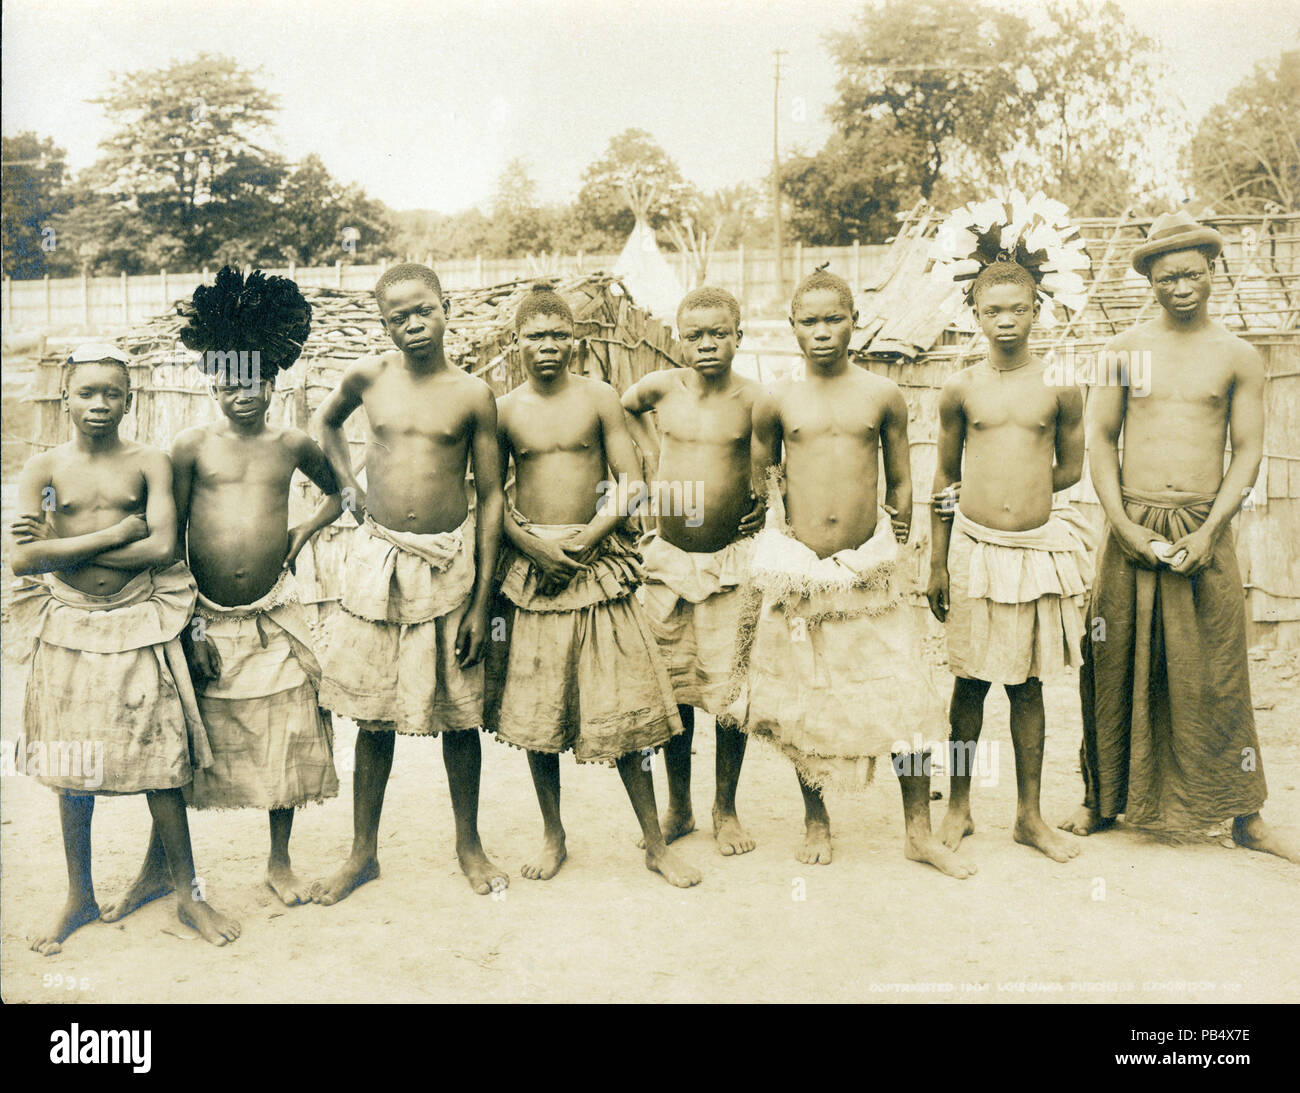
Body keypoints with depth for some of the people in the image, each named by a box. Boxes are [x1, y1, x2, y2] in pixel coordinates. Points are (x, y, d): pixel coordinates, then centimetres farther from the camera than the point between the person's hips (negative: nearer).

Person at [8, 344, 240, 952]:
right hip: (67, 628, 1)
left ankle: (188, 894, 16)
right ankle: (80, 898, 27)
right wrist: (116, 532, -14)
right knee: (70, 770, 10)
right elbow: (23, 558, -11)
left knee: (161, 764, 3)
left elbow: (162, 547, -13)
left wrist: (64, 547, -9)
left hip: (139, 627, -1)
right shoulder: (44, 469, 1)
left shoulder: (149, 464, 0)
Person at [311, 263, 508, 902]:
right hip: (378, 557, 1)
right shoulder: (369, 377, 0)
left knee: (458, 711, 7)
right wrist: (349, 487, 9)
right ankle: (364, 852, 24)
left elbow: (491, 497, -2)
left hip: (449, 561, -1)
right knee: (373, 713, 8)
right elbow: (327, 422, 23)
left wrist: (482, 599, -5)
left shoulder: (472, 394, -5)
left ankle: (468, 844, 26)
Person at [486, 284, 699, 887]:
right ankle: (553, 837, 24)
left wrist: (583, 542, -12)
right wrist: (536, 547, -11)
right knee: (535, 709, 7)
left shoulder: (599, 398, 2)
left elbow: (630, 483, -1)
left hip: (596, 561, -1)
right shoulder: (504, 410, 4)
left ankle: (655, 843, 12)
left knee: (623, 705, 0)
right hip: (530, 565, 1)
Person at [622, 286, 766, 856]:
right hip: (667, 559, 2)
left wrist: (768, 502, -5)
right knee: (672, 687, 10)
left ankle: (726, 810, 21)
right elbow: (621, 407, 22)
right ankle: (678, 808, 26)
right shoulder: (660, 387, 0)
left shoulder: (754, 399, -7)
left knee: (730, 691, 2)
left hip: (730, 562, -2)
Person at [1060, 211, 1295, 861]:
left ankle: (1244, 817, 14)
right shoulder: (1125, 349, 6)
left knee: (1217, 674, 3)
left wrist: (1208, 531, -9)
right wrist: (1123, 525, -7)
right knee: (1117, 666, 5)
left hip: (1204, 529, 0)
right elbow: (1101, 440, 5)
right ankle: (1104, 800, 19)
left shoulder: (1238, 358, 5)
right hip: (1132, 528, 1)